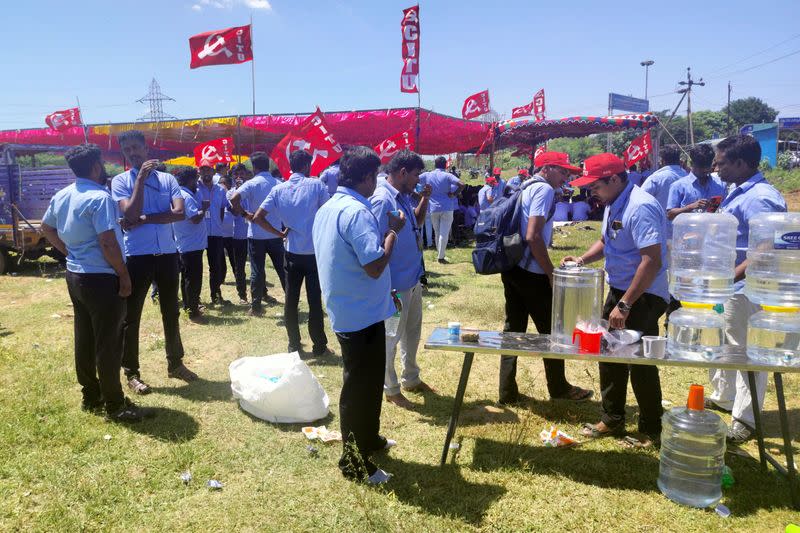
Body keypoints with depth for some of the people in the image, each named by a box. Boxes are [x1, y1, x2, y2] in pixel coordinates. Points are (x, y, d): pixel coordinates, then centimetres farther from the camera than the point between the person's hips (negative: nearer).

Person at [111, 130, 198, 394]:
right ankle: (131, 373, 17)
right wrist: (141, 177, -15)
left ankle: (175, 363, 29)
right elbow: (131, 214, -17)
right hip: (137, 256, -3)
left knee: (171, 312, 14)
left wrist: (144, 219, -14)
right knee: (131, 316, 4)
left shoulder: (167, 179, 5)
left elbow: (179, 213, -10)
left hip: (167, 253, 3)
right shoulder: (121, 181, -1)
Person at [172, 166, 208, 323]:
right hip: (192, 245, -10)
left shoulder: (180, 194, 12)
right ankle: (193, 311, 1)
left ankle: (188, 306, 28)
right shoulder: (186, 196, -19)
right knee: (194, 279, -4)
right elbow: (195, 218, -27)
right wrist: (203, 208, -11)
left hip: (183, 244, 10)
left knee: (187, 277, 18)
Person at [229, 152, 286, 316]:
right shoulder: (278, 183, 4)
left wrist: (244, 213, -10)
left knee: (257, 271, 3)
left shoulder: (252, 184, -9)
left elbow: (234, 199, -23)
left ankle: (256, 307, 8)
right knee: (282, 268, 13)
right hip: (276, 234, 3)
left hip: (257, 235, -3)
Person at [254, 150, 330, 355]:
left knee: (291, 300, 11)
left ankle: (294, 344, 19)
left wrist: (280, 233, 4)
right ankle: (319, 345, 13)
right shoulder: (316, 185, -7)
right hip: (315, 252, -2)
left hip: (292, 253, 3)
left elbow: (258, 217, -4)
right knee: (315, 300, 5)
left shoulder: (279, 189, 1)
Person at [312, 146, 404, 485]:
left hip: (347, 310, 10)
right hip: (363, 314, -10)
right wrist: (393, 231, -15)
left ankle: (368, 438, 42)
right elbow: (375, 266, -28)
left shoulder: (328, 208, 8)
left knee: (367, 381, 24)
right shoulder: (357, 212, -23)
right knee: (361, 387, 4)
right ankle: (355, 463, 19)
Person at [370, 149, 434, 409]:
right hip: (396, 283, -9)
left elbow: (417, 223, 22)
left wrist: (424, 200, 5)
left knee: (412, 332, 22)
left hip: (413, 278, 9)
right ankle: (391, 389, 25)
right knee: (391, 337, 8)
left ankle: (411, 378, 41)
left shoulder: (403, 197, 5)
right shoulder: (382, 200, -22)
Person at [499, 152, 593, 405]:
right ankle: (559, 388, 24)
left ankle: (508, 392, 17)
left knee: (513, 329, 11)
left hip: (512, 269, 9)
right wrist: (552, 274, -15)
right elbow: (533, 237, -22)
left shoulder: (526, 189, 16)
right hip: (531, 273, -9)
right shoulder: (544, 189, -12)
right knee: (551, 331, 8)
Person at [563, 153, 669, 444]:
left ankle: (651, 431, 21)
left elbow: (652, 261, -29)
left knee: (641, 365, 2)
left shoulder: (640, 207, -24)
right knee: (610, 357, 17)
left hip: (643, 296, -10)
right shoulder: (613, 204, 7)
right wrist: (582, 259, 4)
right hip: (619, 289, 10)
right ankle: (612, 420, 33)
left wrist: (625, 304, -28)